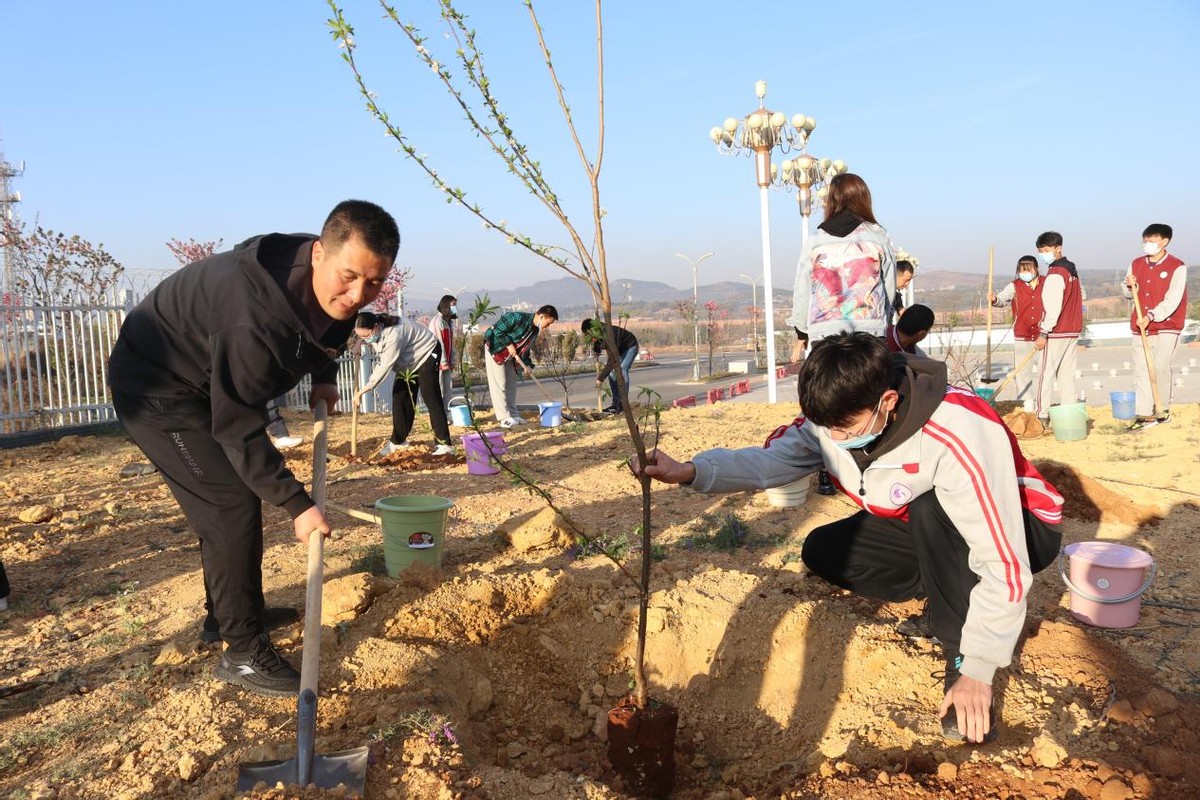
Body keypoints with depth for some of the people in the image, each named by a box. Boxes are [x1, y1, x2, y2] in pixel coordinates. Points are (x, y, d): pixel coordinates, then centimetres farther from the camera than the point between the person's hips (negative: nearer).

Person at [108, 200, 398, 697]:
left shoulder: (331, 288, -13)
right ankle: (243, 651, -5)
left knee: (230, 499, 16)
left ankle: (227, 613, 34)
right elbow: (237, 426, -33)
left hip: (208, 381, 9)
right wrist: (296, 504, -30)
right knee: (231, 504, -14)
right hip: (156, 390, -9)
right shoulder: (253, 318, -40)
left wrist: (324, 376, 0)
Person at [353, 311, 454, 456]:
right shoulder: (374, 332, -13)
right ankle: (398, 441, 16)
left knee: (431, 398, -14)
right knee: (399, 398, 5)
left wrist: (362, 391, -32)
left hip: (426, 353, -8)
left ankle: (445, 444, -14)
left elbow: (384, 367, -36)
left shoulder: (393, 334, -39)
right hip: (407, 362, 8)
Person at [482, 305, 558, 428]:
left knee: (511, 383, 10)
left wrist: (528, 365, -5)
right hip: (495, 349, -9)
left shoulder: (535, 330, 0)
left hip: (510, 355, 9)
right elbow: (497, 330, -25)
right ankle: (504, 418, -9)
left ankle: (513, 415, 17)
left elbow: (525, 349, 7)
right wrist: (508, 344, -24)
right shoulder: (518, 318, -26)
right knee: (499, 384, -9)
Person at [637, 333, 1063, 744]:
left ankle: (960, 662, -19)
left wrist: (977, 672, -32)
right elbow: (771, 458, -24)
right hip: (923, 525, 6)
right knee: (823, 551, -10)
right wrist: (690, 470, -42)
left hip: (1018, 529, -6)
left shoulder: (960, 434, -38)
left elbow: (1005, 564, -36)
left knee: (933, 509, -37)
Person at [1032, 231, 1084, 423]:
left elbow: (1053, 308, -21)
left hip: (1057, 333, -9)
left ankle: (1041, 414, -5)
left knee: (1046, 374, -5)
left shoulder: (1055, 274, -15)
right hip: (1073, 330, 9)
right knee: (1066, 373, 12)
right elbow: (1081, 296, 23)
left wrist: (1043, 333, -20)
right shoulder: (1072, 270, 14)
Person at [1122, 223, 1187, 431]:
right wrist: (1129, 286, -5)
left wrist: (1151, 316, -23)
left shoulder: (1177, 267, -7)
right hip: (1140, 327, 5)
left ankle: (1163, 410, 8)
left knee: (1160, 367, -8)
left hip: (1166, 327, -5)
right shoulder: (1136, 264, 9)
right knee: (1141, 370, 2)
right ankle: (1144, 414, 5)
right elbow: (1129, 294, 17)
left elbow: (1172, 300, -13)